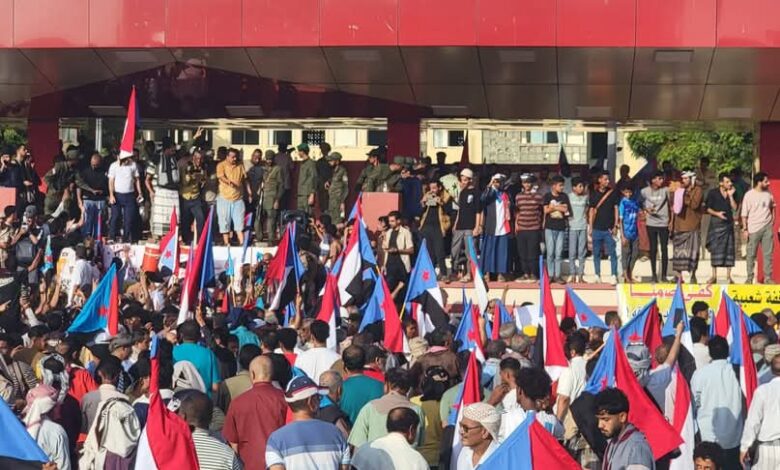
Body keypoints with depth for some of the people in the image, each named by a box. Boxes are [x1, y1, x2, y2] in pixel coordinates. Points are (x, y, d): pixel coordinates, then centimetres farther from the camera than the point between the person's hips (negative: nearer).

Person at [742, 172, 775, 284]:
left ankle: (768, 278, 7)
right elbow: (744, 214, -5)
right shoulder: (749, 195, -7)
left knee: (768, 253, 3)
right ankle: (749, 278, 7)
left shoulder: (768, 193, 5)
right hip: (754, 228, -4)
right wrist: (745, 229, -9)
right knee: (751, 254, 1)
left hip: (767, 227, 4)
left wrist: (773, 219, 12)